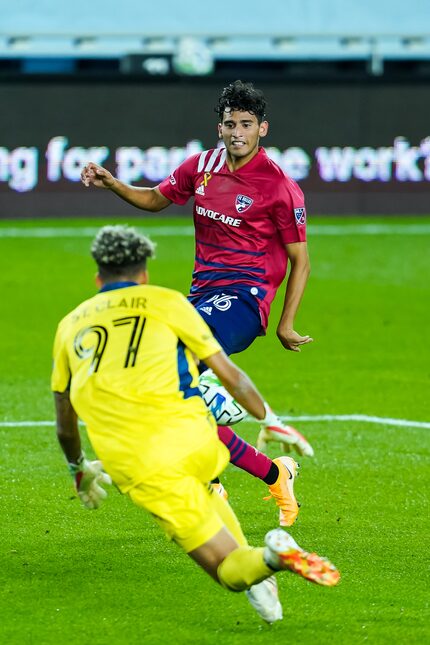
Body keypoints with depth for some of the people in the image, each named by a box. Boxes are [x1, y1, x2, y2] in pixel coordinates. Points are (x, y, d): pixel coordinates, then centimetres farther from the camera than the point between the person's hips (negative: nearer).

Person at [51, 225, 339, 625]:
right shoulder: (165, 301, 16)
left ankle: (265, 562, -29)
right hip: (189, 440, 0)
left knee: (230, 571, 6)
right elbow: (230, 376, 13)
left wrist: (78, 469, 50)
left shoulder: (70, 325, 23)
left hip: (135, 468, 0)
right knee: (202, 489, 38)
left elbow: (65, 422, 33)